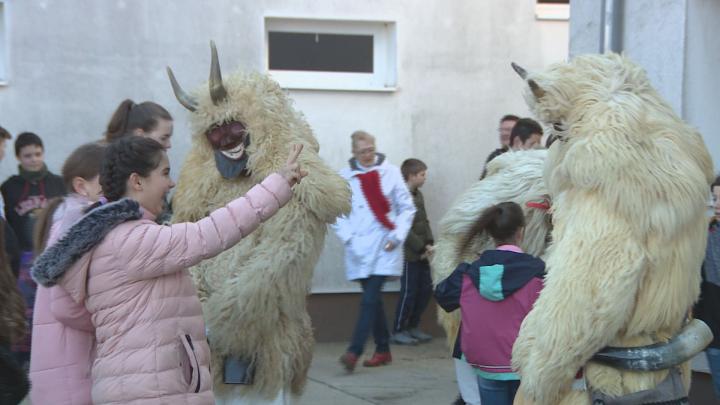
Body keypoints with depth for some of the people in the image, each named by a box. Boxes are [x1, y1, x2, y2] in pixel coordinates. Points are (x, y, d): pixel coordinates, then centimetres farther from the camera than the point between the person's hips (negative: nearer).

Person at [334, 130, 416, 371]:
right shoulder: (344, 177, 2)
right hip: (359, 249, 2)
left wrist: (398, 236, -5)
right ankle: (383, 350, 23)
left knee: (370, 299, -12)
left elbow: (407, 207, 5)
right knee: (373, 299, 11)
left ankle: (354, 351, -13)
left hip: (384, 247, -2)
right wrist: (348, 238, -9)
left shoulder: (391, 172, 1)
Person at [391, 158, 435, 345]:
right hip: (409, 254, -9)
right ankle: (399, 331, 9)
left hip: (421, 253, 9)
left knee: (426, 289, 11)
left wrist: (429, 243, 1)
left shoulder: (418, 195, 13)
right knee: (409, 292, -2)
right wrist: (421, 247, -16)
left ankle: (413, 326, 23)